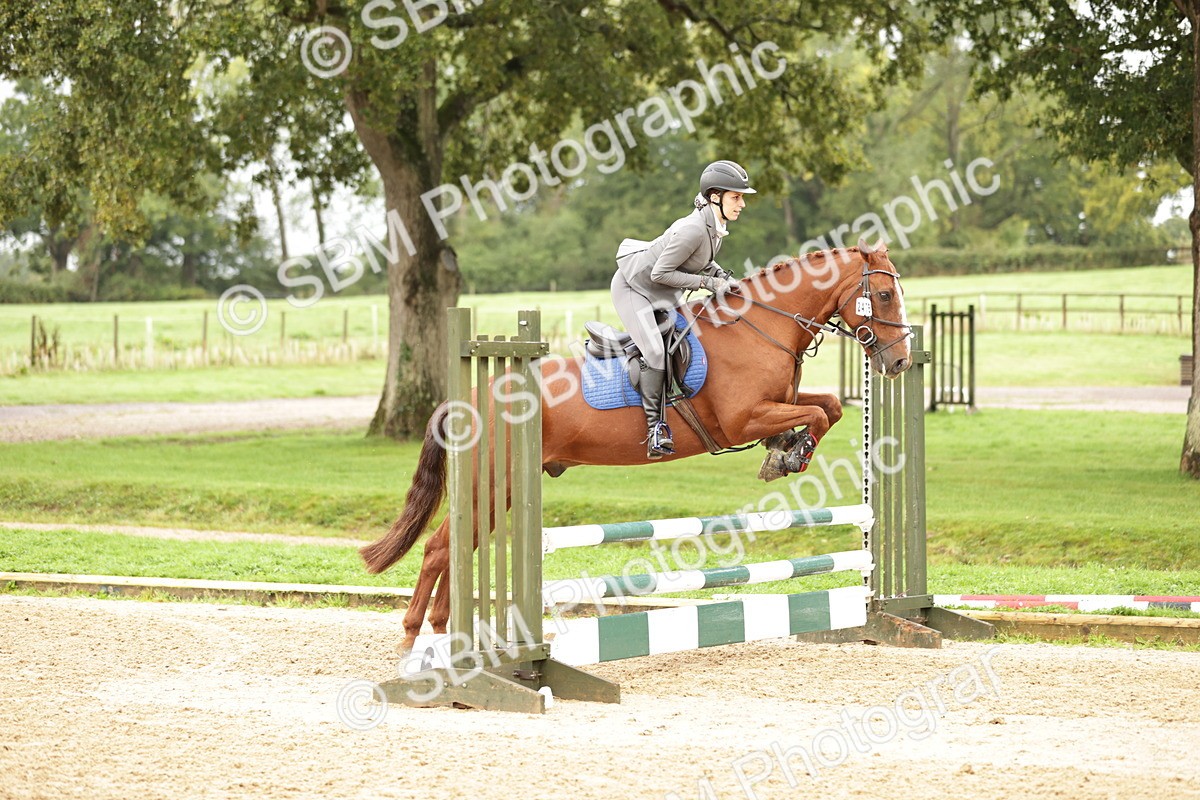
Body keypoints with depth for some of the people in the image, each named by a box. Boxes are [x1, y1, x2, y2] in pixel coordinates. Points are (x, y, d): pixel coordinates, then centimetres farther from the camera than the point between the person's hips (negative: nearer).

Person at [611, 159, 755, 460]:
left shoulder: (717, 225, -6)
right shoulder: (693, 230, -34)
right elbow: (660, 273, -29)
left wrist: (723, 277, -6)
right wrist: (709, 283, -27)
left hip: (664, 294, 9)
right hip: (633, 287, -9)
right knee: (655, 352, -21)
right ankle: (654, 426, -15)